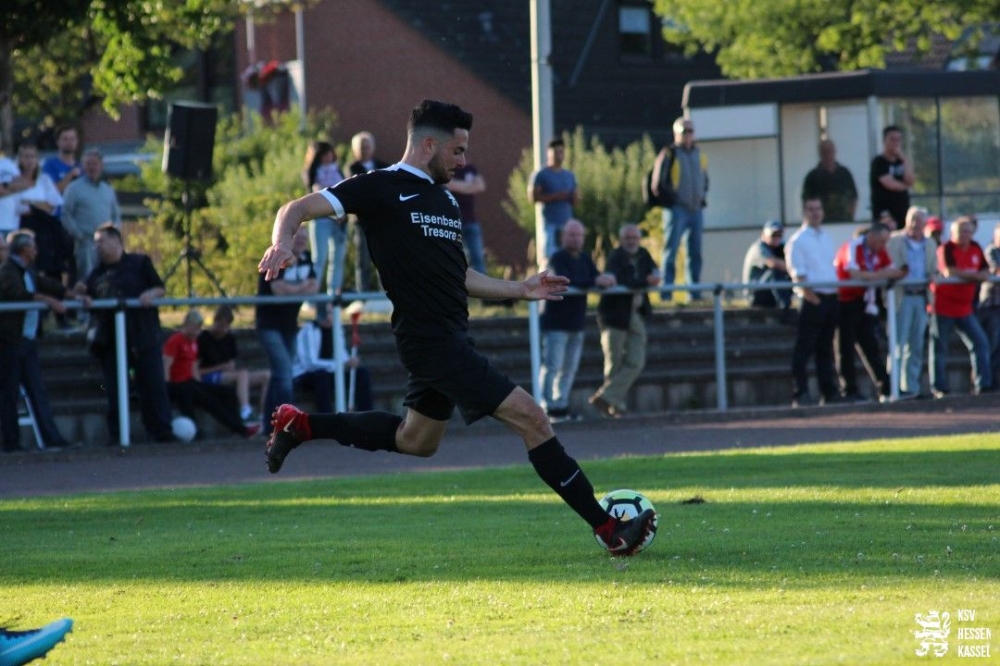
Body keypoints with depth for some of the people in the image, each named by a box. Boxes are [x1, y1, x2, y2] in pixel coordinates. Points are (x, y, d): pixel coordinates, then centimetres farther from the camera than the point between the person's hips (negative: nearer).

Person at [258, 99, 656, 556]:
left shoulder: (443, 199, 16)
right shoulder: (382, 189, -9)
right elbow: (297, 209, -15)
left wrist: (520, 290, 24)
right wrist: (282, 244, -36)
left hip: (450, 338, 10)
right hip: (433, 340, -10)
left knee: (416, 441, 26)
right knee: (530, 418, -13)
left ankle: (301, 426, 34)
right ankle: (608, 529, -10)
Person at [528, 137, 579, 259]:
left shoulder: (570, 176, 17)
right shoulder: (541, 175, 0)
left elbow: (575, 201, 21)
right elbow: (533, 197, -8)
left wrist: (575, 198, -3)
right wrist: (555, 197, -15)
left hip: (566, 222, 5)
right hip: (550, 223, -5)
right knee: (550, 255, -12)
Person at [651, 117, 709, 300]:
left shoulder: (699, 155, 15)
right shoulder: (668, 155, -5)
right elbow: (658, 185, -7)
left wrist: (701, 199, 12)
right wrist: (672, 200, -11)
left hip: (696, 210, 6)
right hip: (676, 209, -6)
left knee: (695, 253, 8)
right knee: (670, 251, -8)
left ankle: (695, 292, 13)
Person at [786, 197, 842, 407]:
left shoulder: (827, 238, 17)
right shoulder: (798, 240, -5)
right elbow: (797, 272, -12)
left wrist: (837, 288, 13)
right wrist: (807, 292, -22)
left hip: (831, 297, 7)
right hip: (813, 300, -7)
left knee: (825, 348, 12)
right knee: (804, 349, -7)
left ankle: (830, 392, 16)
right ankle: (800, 394, -8)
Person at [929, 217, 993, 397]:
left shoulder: (976, 249, 9)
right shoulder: (946, 249, -11)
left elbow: (985, 274, 6)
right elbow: (949, 272, -24)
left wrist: (963, 274, -14)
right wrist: (972, 274, -11)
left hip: (964, 307, 7)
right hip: (943, 306, -7)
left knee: (980, 343, 1)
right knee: (939, 348, -2)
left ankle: (982, 383, 4)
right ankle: (939, 388, 2)